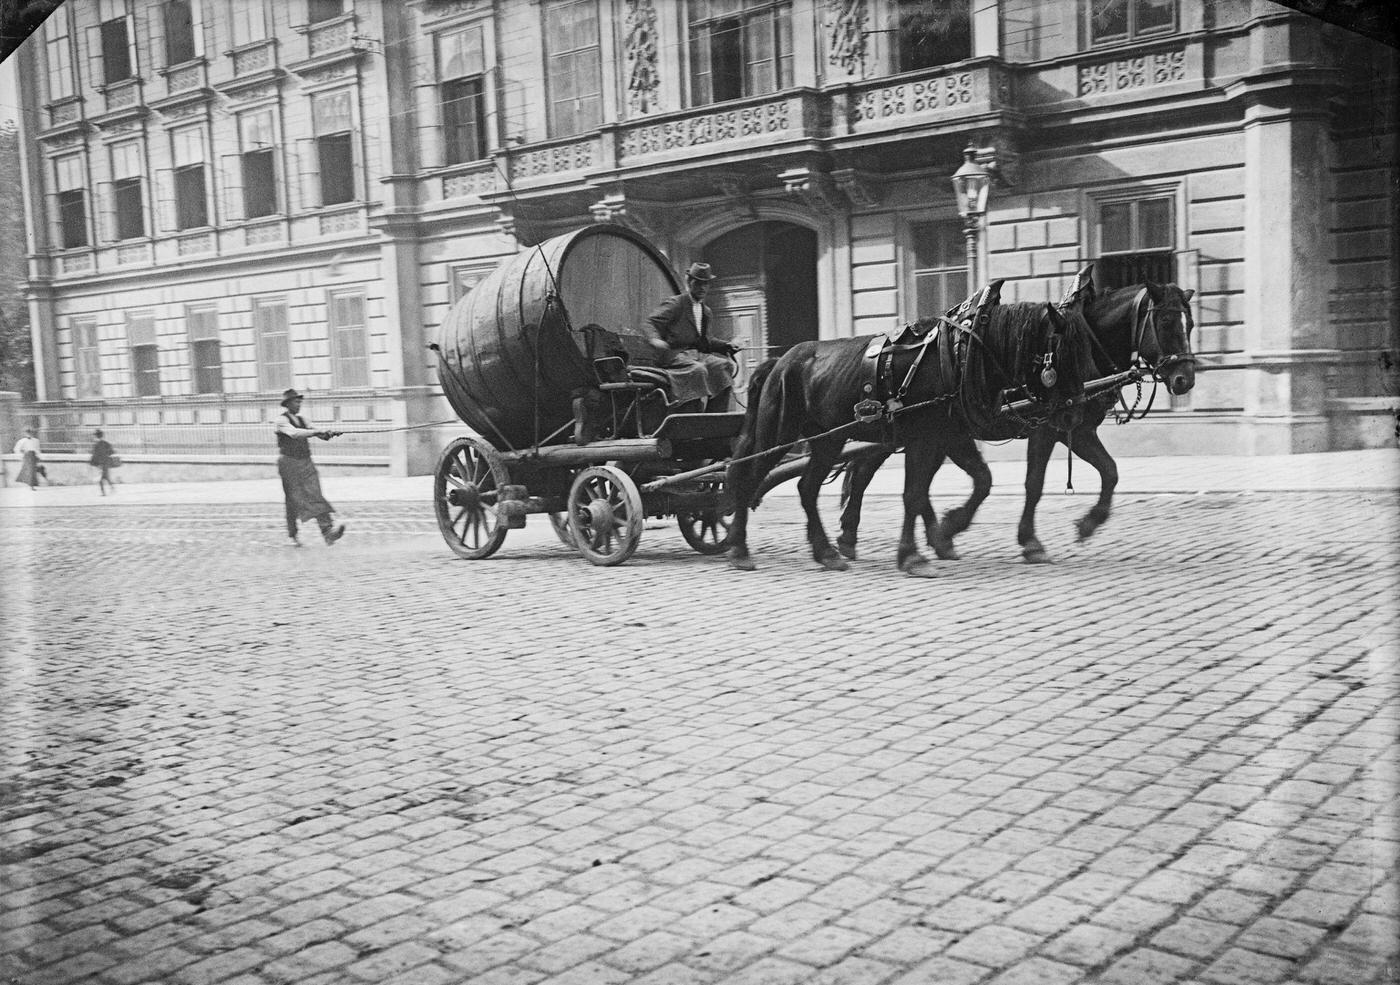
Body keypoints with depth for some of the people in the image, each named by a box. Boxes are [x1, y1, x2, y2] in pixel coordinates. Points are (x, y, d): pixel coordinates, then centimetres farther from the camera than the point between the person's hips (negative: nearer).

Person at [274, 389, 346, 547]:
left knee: (315, 495, -9)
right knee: (293, 500, 1)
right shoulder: (281, 420, -5)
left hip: (306, 463, 5)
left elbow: (318, 432, 6)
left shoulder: (302, 420, 16)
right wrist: (316, 431, -33)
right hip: (289, 462, -5)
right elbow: (294, 433, -24)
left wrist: (329, 433, -16)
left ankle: (328, 529, -21)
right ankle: (293, 535, 14)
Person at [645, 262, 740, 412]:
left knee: (724, 365, -15)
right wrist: (655, 339, -33)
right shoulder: (674, 304, 0)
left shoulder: (707, 313, 23)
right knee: (697, 369, -34)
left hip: (696, 355, 7)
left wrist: (726, 345, 13)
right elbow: (651, 324, -10)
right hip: (673, 356, -7)